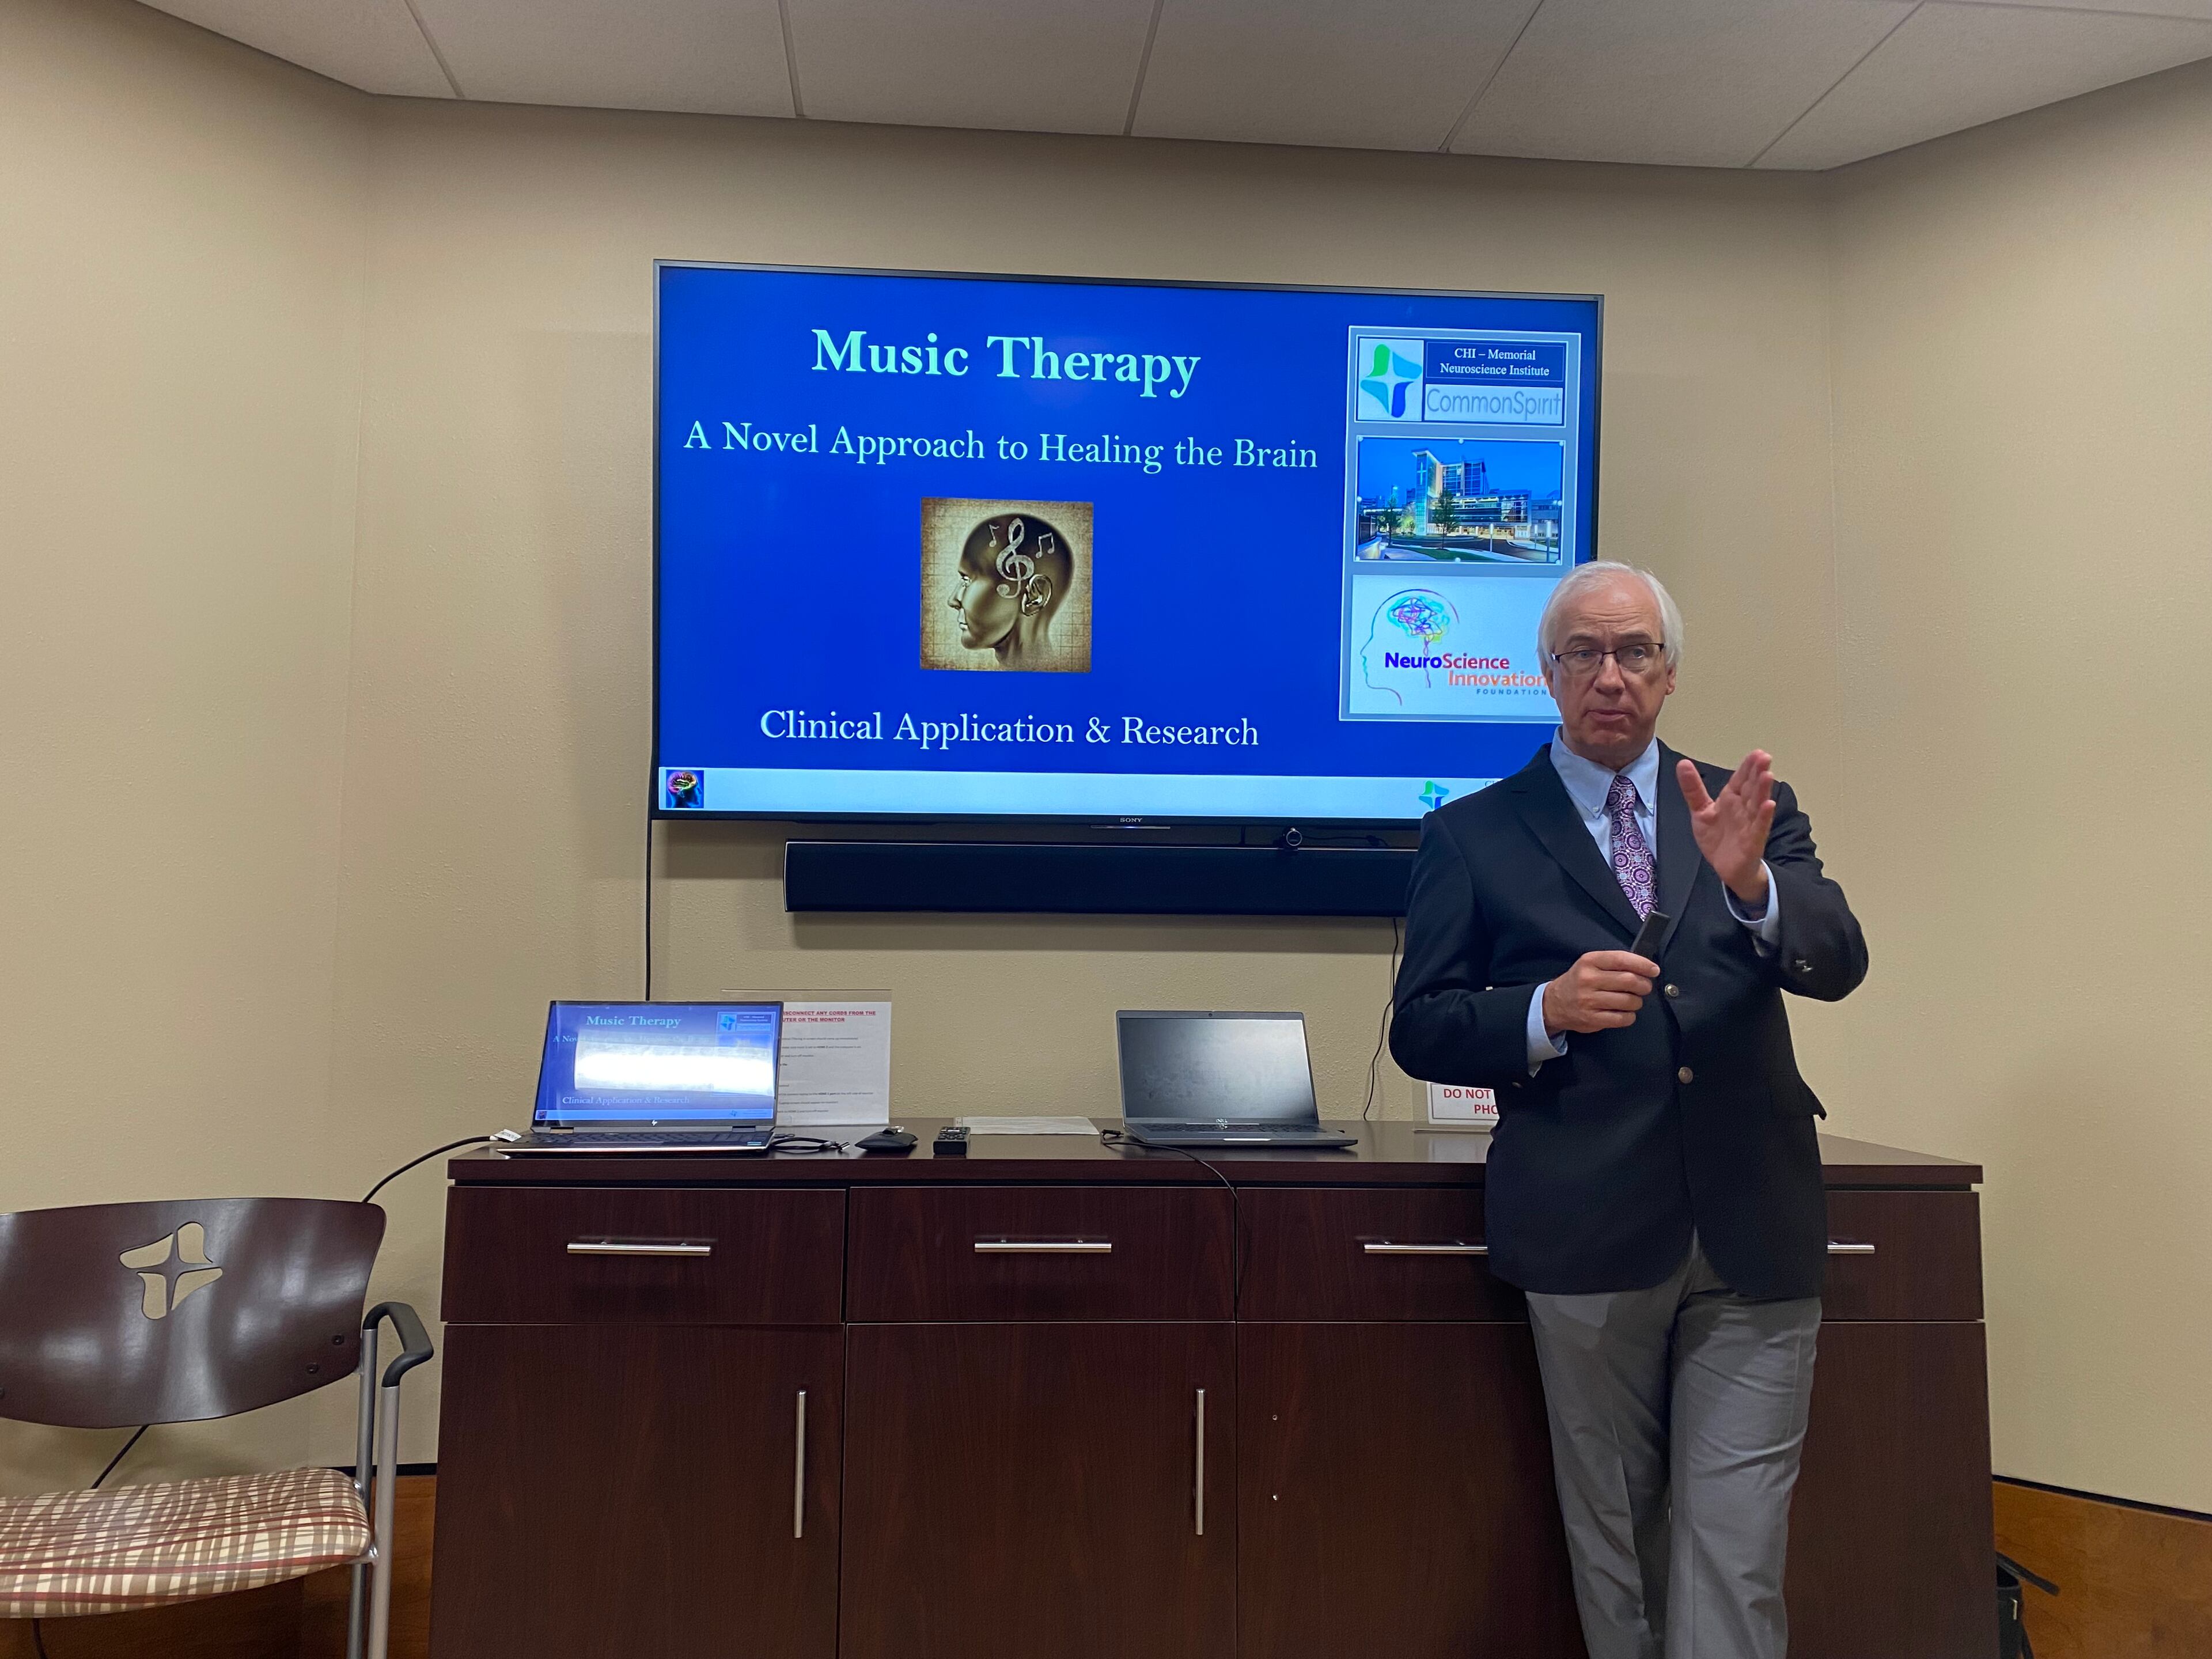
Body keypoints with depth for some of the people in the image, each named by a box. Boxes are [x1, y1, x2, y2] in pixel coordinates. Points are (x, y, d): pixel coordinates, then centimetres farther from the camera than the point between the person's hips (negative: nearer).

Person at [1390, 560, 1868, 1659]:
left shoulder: (1751, 809, 10)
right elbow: (1421, 1030, 1)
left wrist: (1749, 880, -24)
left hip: (1755, 1234, 1)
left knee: (1735, 1550, 2)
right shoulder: (1472, 834, 4)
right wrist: (1545, 1011, -17)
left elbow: (1837, 966, -4)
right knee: (1614, 1539, 12)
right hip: (1591, 1238, -1)